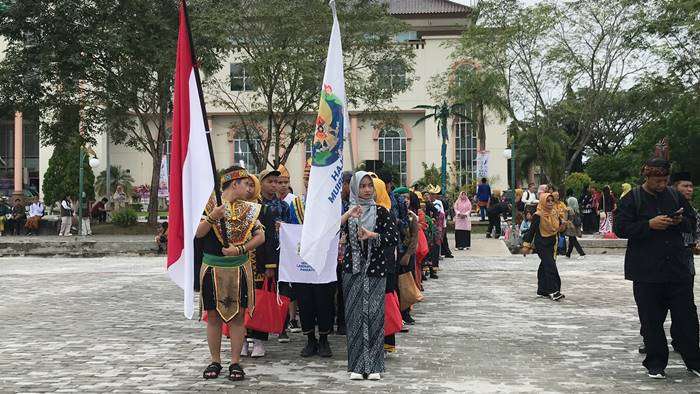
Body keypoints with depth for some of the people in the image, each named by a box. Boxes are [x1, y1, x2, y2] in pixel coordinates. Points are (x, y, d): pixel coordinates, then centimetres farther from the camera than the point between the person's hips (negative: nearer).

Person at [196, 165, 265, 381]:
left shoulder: (248, 209, 7)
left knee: (237, 316, 3)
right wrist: (212, 216, -24)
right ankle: (215, 361, 16)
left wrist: (240, 249, -12)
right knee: (213, 316, 5)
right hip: (212, 268, -2)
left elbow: (260, 236, 1)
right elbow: (198, 233, -9)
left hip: (239, 268, 2)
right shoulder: (210, 204, -2)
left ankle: (235, 362, 10)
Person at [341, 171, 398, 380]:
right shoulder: (346, 211, 6)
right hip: (353, 270, 1)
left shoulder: (380, 211, 4)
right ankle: (357, 365, 8)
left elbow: (394, 237, -5)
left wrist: (372, 235, -16)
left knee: (375, 314, -3)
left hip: (375, 270, -1)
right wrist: (347, 215, -22)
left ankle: (373, 366, 5)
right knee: (355, 316, 1)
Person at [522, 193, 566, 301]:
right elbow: (532, 230, -11)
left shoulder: (555, 213, 6)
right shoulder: (538, 215, -13)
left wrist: (562, 228, -6)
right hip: (541, 244, -7)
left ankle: (543, 290, 20)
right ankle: (553, 291, -16)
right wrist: (526, 245, -10)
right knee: (550, 266, -15)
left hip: (551, 244, 7)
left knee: (544, 266, 12)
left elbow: (559, 227, 18)